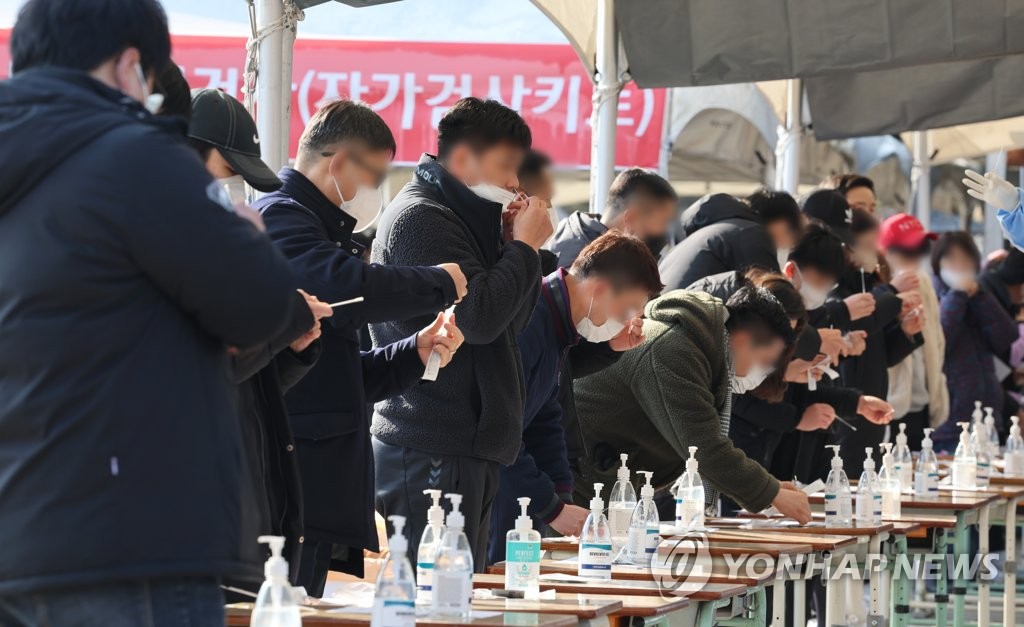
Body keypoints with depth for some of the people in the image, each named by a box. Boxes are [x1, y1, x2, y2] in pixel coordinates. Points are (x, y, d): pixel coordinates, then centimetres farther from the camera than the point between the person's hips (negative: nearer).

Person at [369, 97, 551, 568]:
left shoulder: (464, 219, 22)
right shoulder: (420, 218, -10)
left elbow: (512, 323, 21)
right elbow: (479, 317, -20)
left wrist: (517, 245, 7)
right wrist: (524, 247, -7)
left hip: (467, 447, 10)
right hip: (432, 454, -10)